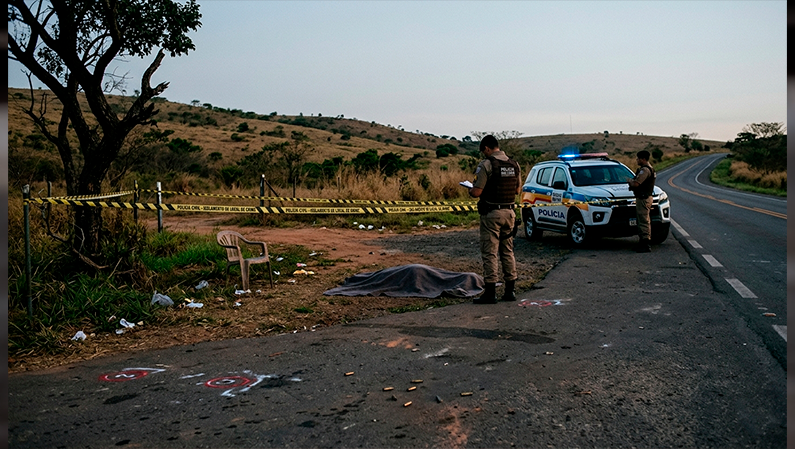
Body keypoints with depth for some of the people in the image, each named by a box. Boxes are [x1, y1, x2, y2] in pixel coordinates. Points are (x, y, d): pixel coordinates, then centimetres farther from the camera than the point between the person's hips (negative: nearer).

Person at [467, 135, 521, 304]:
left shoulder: (486, 164, -13)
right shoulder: (514, 164, 8)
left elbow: (476, 192, -17)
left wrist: (470, 189, 4)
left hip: (491, 213, -6)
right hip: (509, 212, 6)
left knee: (490, 253, -1)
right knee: (508, 251, 14)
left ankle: (490, 293, 1)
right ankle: (510, 291, 19)